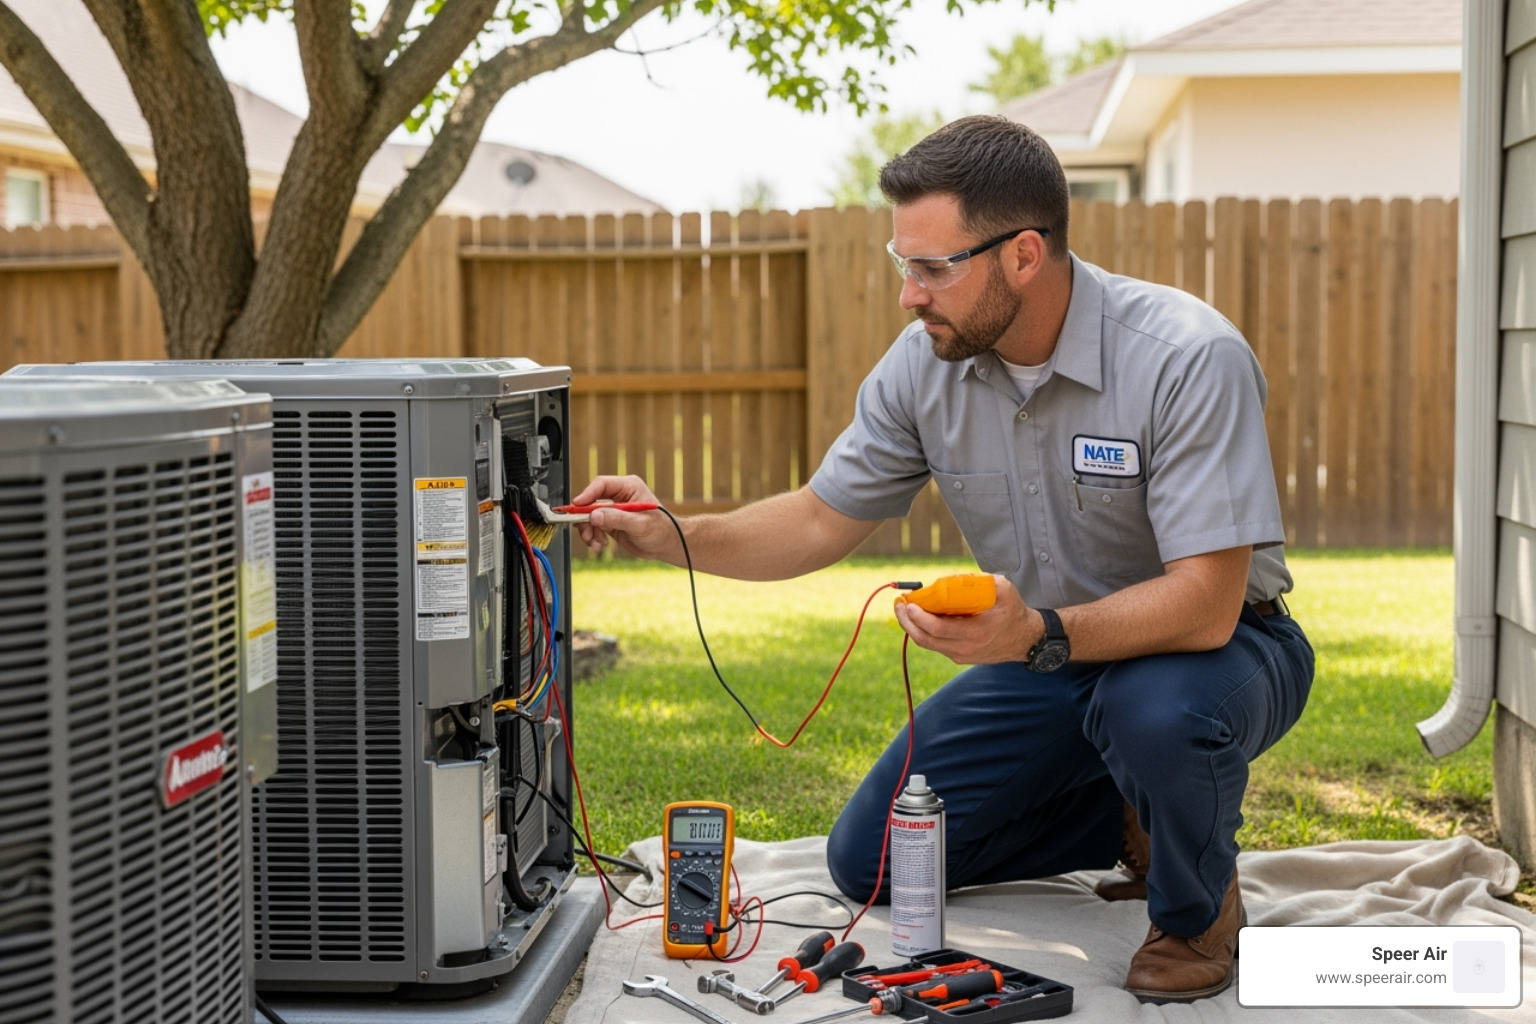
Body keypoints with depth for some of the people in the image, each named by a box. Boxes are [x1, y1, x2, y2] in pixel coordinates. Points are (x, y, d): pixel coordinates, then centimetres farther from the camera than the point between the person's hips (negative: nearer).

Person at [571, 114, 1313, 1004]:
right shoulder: (926, 365, -11)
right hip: (1046, 656, 6)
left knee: (1156, 711, -42)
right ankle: (1142, 819, 17)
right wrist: (673, 537, -15)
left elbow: (1204, 603, -33)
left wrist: (1041, 634, -48)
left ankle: (1200, 906, -6)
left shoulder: (1189, 357, -29)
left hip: (1213, 641, -5)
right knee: (870, 863, 0)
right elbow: (823, 521, 1)